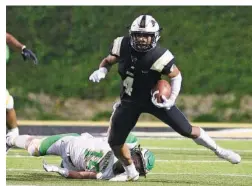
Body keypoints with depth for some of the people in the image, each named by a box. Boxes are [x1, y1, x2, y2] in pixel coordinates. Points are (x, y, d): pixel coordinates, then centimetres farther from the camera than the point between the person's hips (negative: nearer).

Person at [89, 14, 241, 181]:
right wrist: (101, 72, -19)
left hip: (154, 98, -3)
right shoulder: (123, 46, -17)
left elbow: (176, 75, -10)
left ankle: (218, 150, 16)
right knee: (115, 142, 0)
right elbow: (108, 61, 2)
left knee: (187, 130, -7)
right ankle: (131, 173, 25)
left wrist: (172, 99, -21)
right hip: (130, 101, 3)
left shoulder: (159, 56, -27)